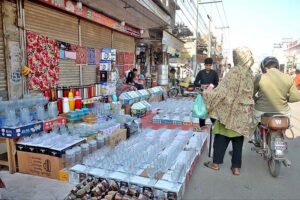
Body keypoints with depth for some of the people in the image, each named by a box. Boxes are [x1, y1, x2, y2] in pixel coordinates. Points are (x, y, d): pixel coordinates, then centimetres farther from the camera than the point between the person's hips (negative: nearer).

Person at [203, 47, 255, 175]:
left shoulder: (234, 72, -16)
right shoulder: (250, 74, 5)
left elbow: (222, 90, -18)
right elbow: (248, 94, 13)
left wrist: (206, 93, -7)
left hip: (229, 111, -6)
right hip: (244, 113, 6)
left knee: (221, 137, 7)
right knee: (238, 139, 11)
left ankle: (216, 163, 17)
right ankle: (236, 167, 18)